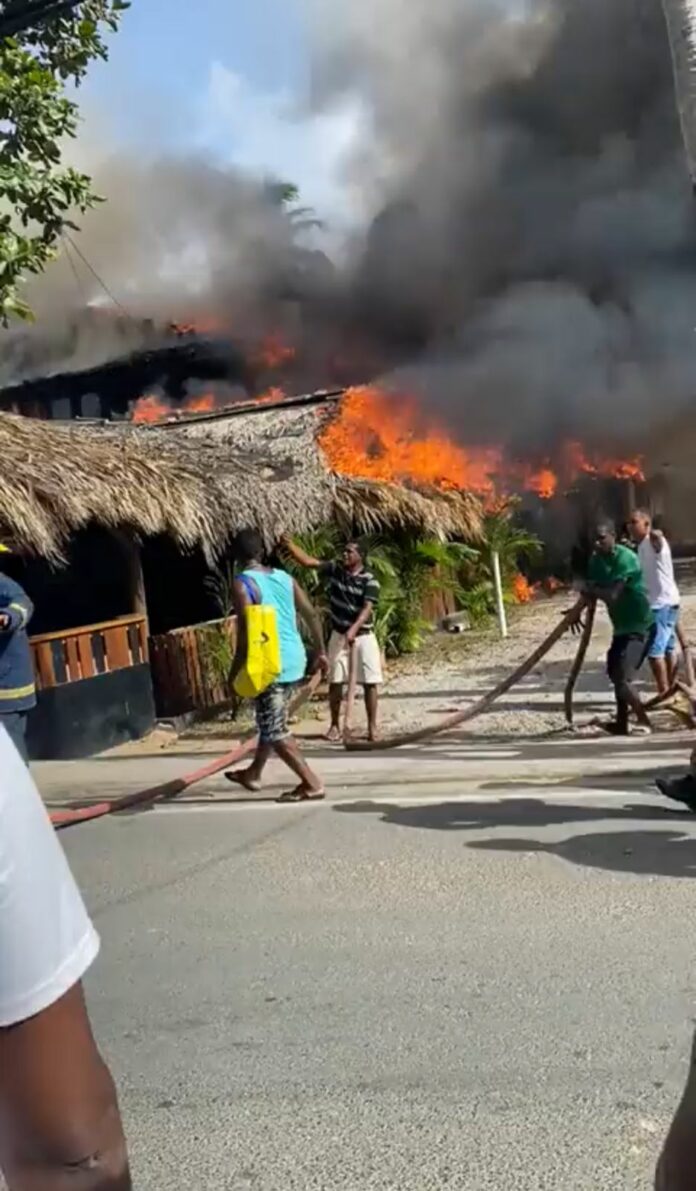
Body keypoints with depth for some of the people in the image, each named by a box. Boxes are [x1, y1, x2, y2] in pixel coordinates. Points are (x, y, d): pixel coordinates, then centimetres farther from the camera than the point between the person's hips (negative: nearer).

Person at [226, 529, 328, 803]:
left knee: (275, 730, 0)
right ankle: (254, 774, 37)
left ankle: (312, 783, -3)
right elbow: (311, 615, 12)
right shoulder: (284, 577, 10)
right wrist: (320, 651, 21)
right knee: (272, 721, 22)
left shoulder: (243, 583, -11)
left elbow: (246, 629, -19)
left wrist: (236, 669, -11)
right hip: (295, 660, 8)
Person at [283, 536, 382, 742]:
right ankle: (335, 725, 15)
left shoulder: (369, 580, -12)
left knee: (370, 682, -2)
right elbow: (308, 561, -5)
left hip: (363, 635, -3)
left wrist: (353, 629, -36)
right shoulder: (334, 570, 0)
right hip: (338, 634, 3)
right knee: (335, 681, 5)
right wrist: (289, 545, -17)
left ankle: (372, 725, 7)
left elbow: (368, 608, -22)